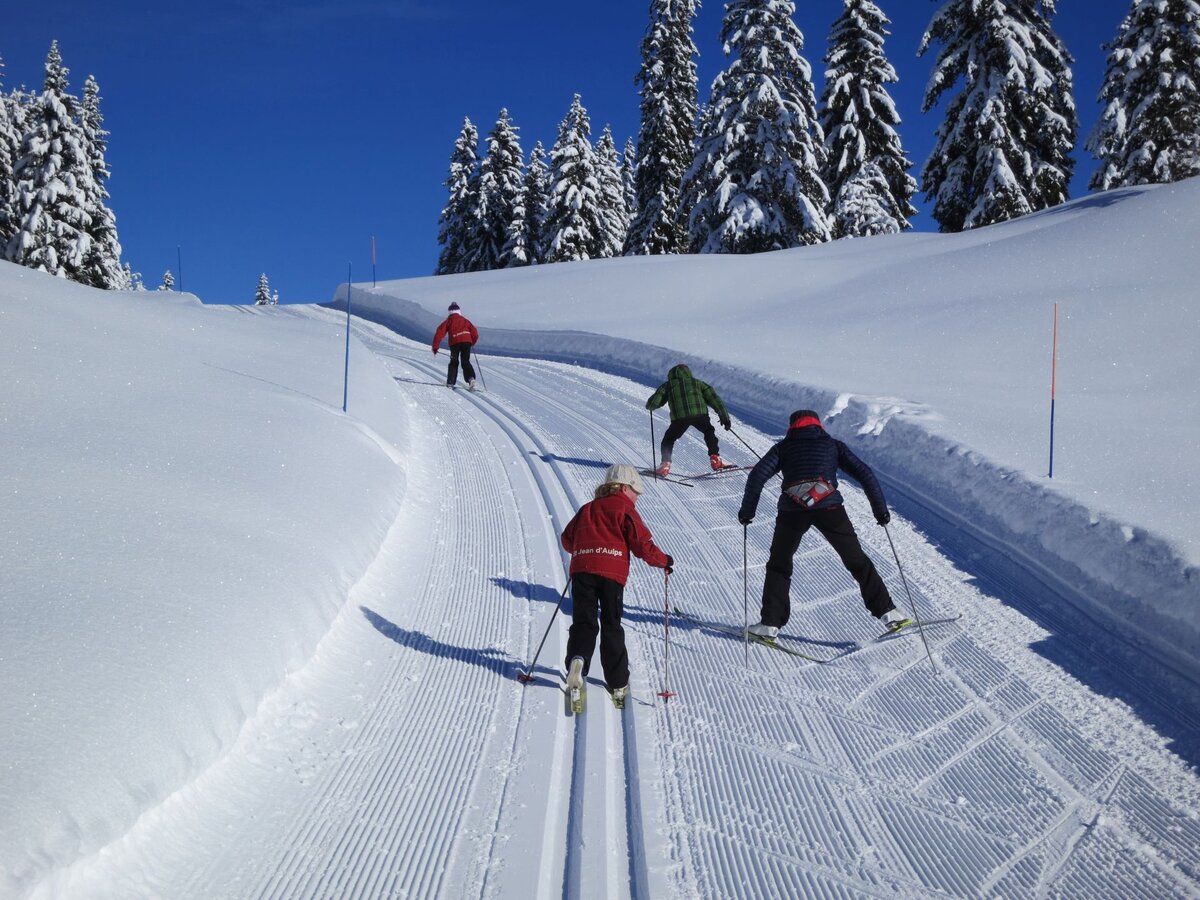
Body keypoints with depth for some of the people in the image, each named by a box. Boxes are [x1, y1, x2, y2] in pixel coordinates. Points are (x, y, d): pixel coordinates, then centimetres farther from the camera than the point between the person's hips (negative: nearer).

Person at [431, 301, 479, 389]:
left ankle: (450, 383, 6)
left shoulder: (449, 320, 16)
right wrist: (472, 343, 35)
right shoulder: (465, 320, 24)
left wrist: (435, 347, 6)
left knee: (454, 362, 13)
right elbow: (475, 334, 17)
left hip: (455, 342, -1)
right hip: (466, 341, 1)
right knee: (466, 362, 11)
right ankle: (471, 378, -14)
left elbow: (439, 333, 5)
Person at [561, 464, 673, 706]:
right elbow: (642, 543, -1)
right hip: (611, 572, -3)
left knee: (584, 622, 7)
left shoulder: (587, 509, 23)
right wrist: (663, 561, 14)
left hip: (582, 569, 3)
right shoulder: (624, 510, 7)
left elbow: (567, 539, 24)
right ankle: (618, 683, 13)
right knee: (611, 627, 8)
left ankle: (577, 659, -22)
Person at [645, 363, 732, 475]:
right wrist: (725, 417, 21)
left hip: (679, 417, -1)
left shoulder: (668, 385, 25)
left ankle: (665, 464, 6)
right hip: (700, 414, 1)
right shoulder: (697, 382, 30)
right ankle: (715, 459, 16)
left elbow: (654, 402, 13)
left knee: (668, 439, 20)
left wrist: (649, 406, 36)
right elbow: (714, 398, 22)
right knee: (709, 432, 28)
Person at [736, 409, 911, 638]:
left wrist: (747, 509, 15)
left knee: (779, 565, 17)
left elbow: (757, 475, 9)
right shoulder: (833, 445, 25)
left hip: (792, 509, 0)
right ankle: (887, 612, 10)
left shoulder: (783, 447, 23)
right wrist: (880, 509, 18)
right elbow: (865, 473, 15)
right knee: (857, 561, 14)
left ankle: (771, 623, 10)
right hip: (829, 507, 0)